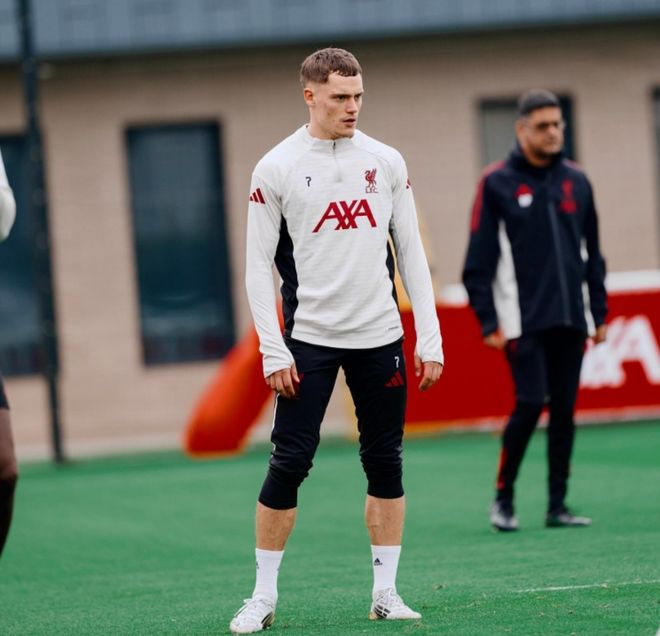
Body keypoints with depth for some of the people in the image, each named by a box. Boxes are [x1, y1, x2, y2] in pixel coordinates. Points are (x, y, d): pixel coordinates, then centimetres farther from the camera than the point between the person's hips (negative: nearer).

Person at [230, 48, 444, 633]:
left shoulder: (387, 162, 5)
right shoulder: (276, 168, -3)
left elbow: (411, 252, 8)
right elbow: (259, 265, -2)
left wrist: (430, 340, 2)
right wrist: (273, 352, -9)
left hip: (379, 337, 3)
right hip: (308, 338, -3)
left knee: (385, 464, 5)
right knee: (289, 464, -5)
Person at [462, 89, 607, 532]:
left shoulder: (576, 180, 11)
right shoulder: (497, 184, -3)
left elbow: (592, 252, 15)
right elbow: (479, 260, -4)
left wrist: (599, 312, 11)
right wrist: (488, 321, -9)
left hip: (570, 320, 4)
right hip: (523, 322, -4)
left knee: (565, 410, 3)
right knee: (531, 404, -11)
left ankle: (558, 505, 10)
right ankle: (504, 496, 5)